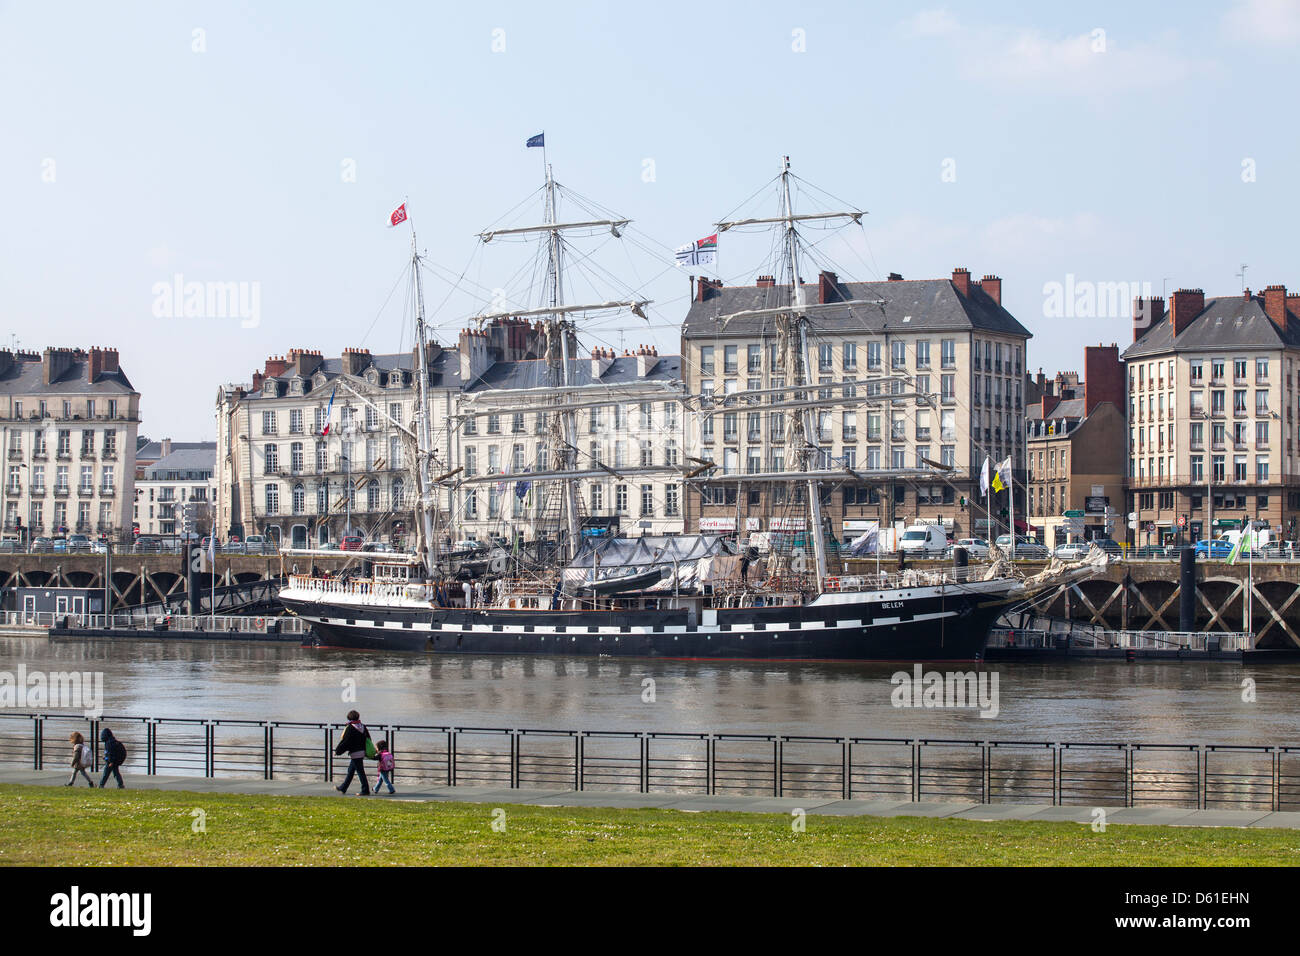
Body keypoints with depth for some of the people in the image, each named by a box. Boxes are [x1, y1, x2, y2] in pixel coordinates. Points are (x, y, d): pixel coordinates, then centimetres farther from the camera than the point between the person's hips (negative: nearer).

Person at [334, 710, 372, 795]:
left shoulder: (350, 728, -15)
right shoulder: (363, 727, 7)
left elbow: (345, 741, -14)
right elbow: (368, 739, 14)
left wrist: (337, 750, -2)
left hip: (355, 753, -9)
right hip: (362, 752, 9)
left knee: (360, 772, -5)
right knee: (350, 771, 18)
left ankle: (365, 791, -4)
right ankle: (343, 788, 28)